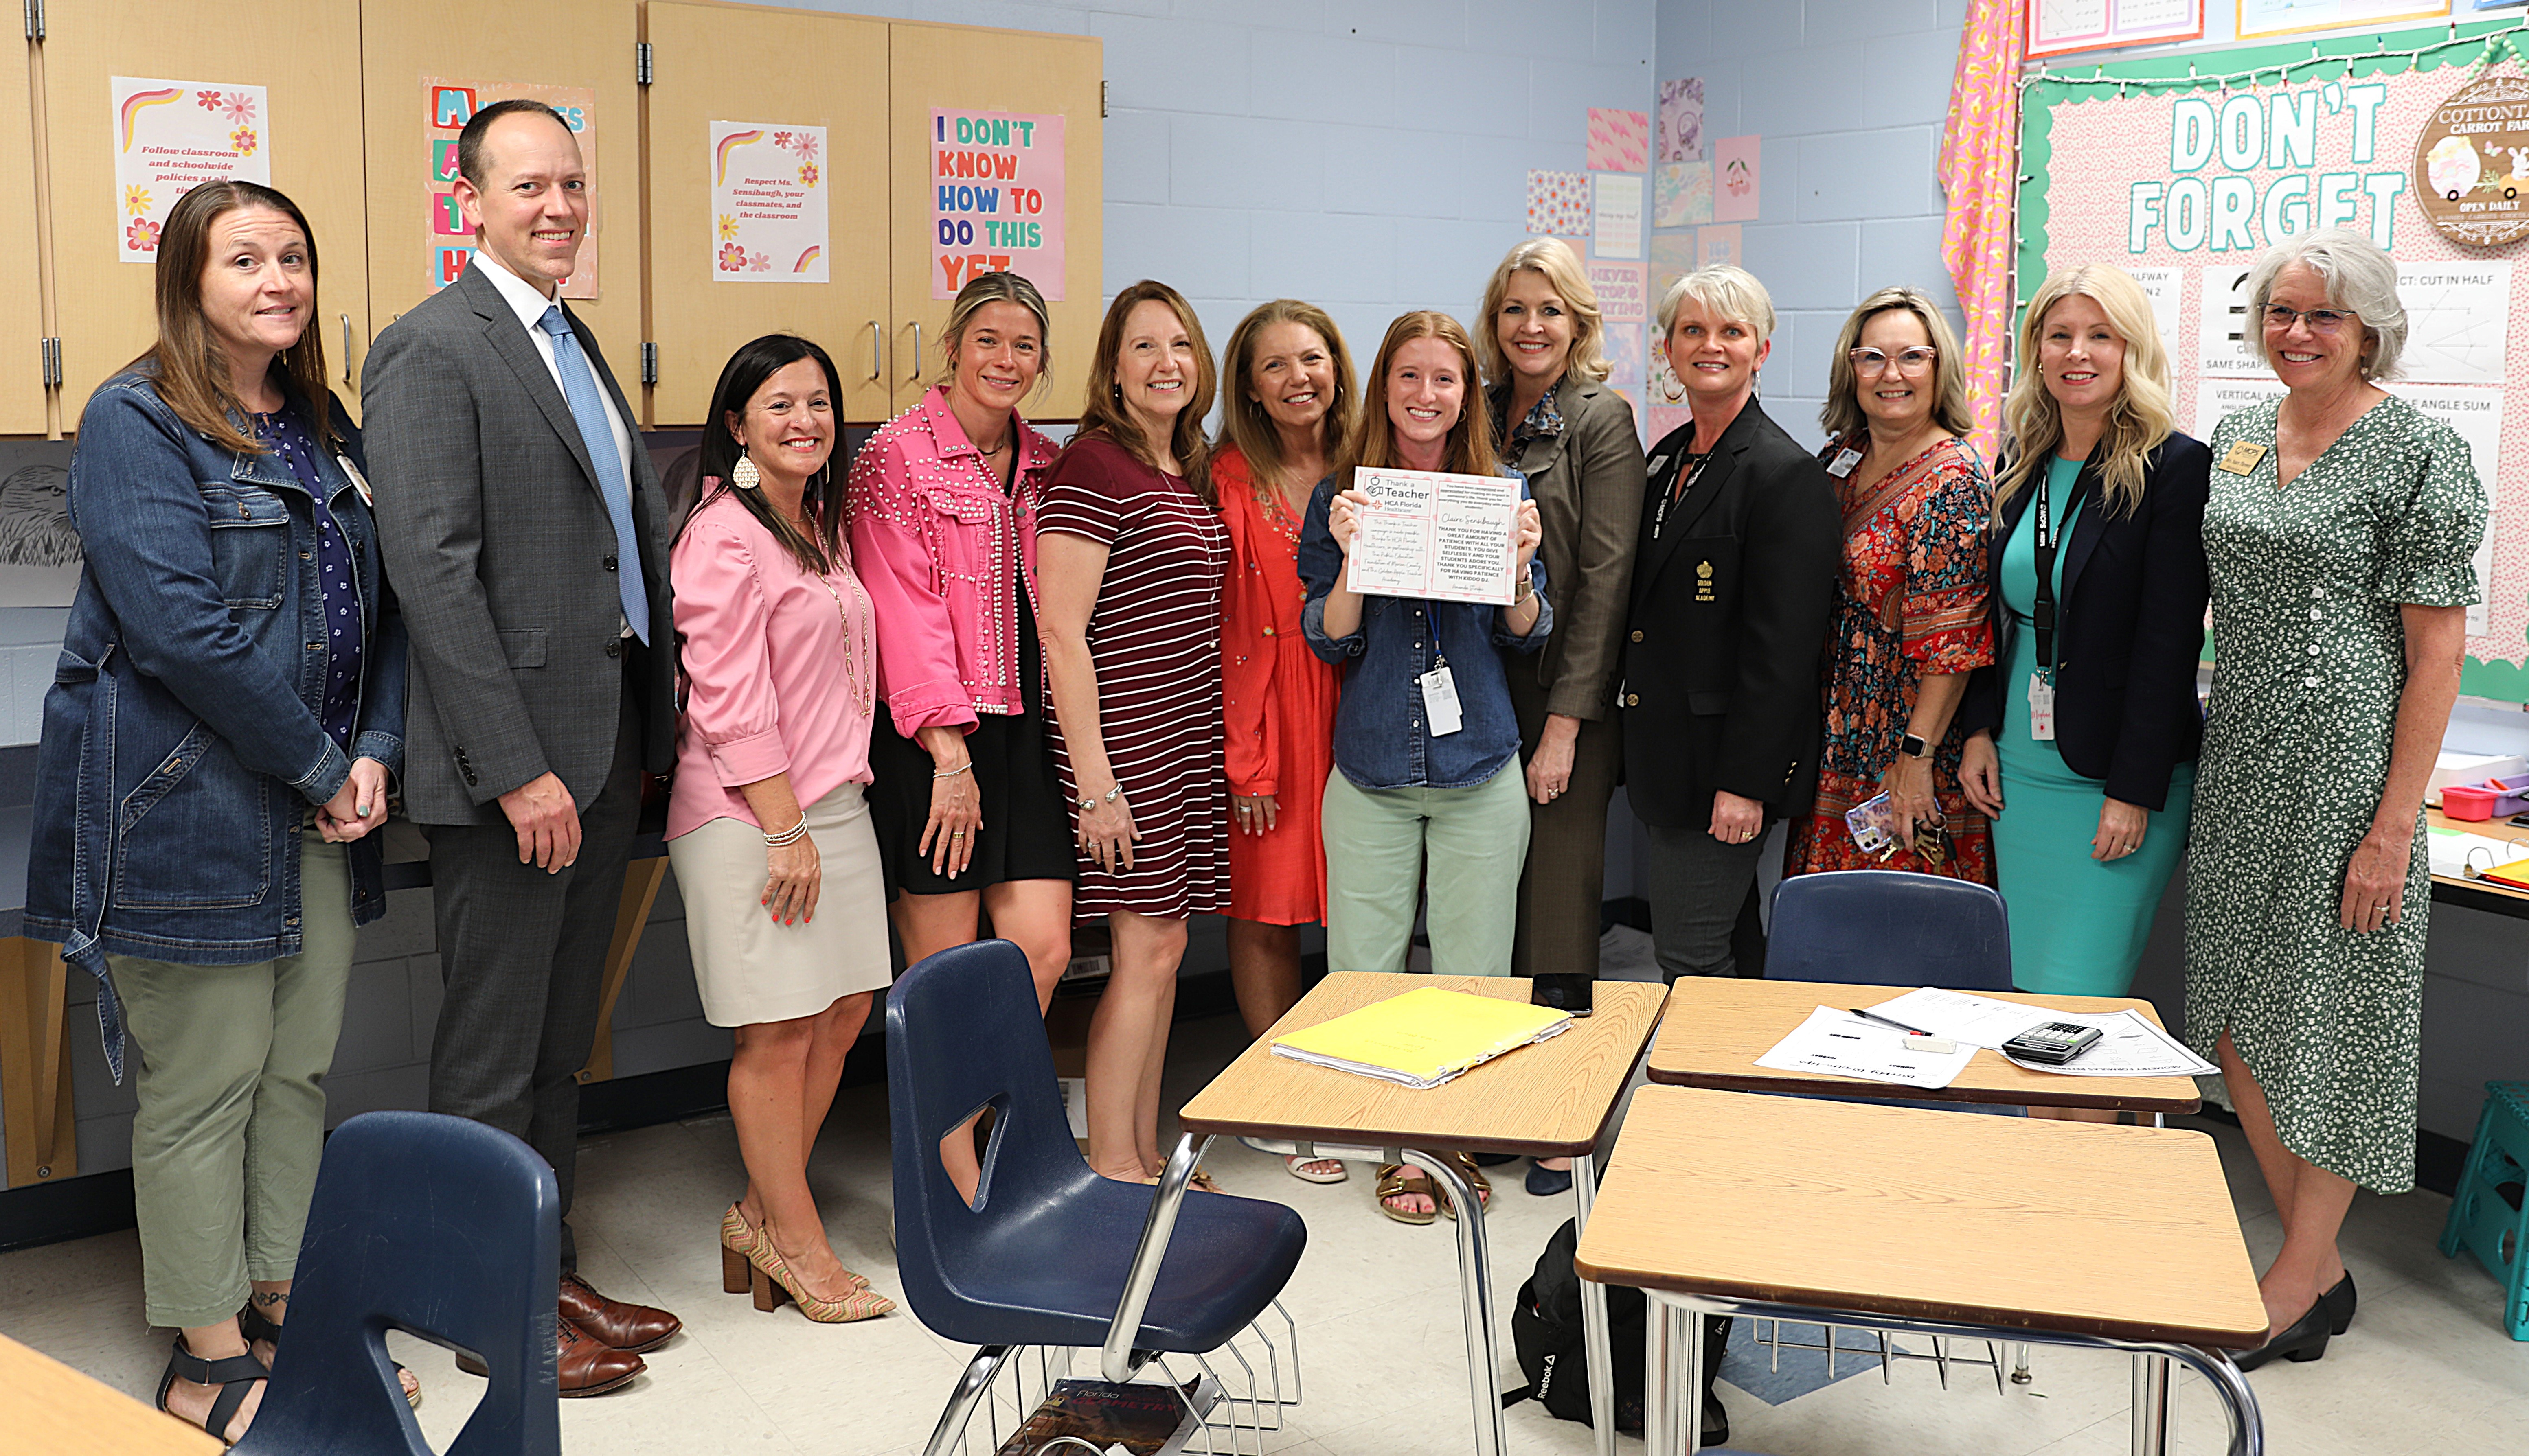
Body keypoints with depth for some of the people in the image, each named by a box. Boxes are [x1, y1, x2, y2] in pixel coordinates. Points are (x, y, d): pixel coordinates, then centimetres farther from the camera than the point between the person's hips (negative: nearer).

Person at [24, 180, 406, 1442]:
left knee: (302, 1065, 12)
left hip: (322, 806, 7)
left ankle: (286, 1304, 26)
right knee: (205, 1082, 2)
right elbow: (183, 629, -19)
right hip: (191, 811, -7)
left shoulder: (325, 428, 14)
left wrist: (375, 752, -3)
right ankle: (208, 1356, 14)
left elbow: (379, 605, 12)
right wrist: (321, 766, -15)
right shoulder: (135, 424, -9)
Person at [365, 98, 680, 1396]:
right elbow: (434, 572, -18)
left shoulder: (578, 346, 16)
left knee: (561, 1043, 17)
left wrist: (653, 732, 12)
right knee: (492, 1056, 4)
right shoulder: (431, 349, -11)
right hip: (509, 765, -8)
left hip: (604, 750, 8)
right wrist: (519, 770, -20)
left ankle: (549, 1268, 30)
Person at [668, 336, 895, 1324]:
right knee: (780, 1031, -1)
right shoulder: (722, 536, -12)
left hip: (832, 800, 9)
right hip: (748, 813, -9)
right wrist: (786, 830, -16)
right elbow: (730, 702, -16)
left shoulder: (822, 526, 16)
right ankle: (796, 1240, 13)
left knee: (843, 1012, 10)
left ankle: (763, 1214, 25)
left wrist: (837, 802, 16)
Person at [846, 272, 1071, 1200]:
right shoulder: (898, 456, -6)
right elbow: (905, 611, -12)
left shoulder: (1042, 466, 14)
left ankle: (949, 1125, 23)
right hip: (934, 739, -6)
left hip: (1026, 730, 6)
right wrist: (951, 751, -17)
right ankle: (958, 1186, 14)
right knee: (945, 973, 0)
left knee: (1042, 951, 1)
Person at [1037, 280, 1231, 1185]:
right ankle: (1111, 1168, 9)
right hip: (1129, 742, -8)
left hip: (1189, 739, 8)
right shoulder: (1094, 467, -12)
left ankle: (1145, 1153, 22)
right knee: (1147, 951, -4)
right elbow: (1061, 632, -16)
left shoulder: (1193, 472, 14)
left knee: (1163, 949, 12)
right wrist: (1095, 778, -19)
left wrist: (1229, 747, 14)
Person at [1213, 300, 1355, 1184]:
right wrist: (1245, 759, -11)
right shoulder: (1231, 480, -2)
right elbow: (1222, 626, -7)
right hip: (1265, 716, -2)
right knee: (1265, 912, 3)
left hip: (1357, 706, 3)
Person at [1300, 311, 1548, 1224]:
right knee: (1362, 974, 4)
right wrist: (1353, 557, -18)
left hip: (1478, 768, 0)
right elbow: (1329, 641, -2)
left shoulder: (1503, 491, 3)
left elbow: (1528, 637, 5)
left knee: (1471, 974, 6)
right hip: (1371, 769, 0)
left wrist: (1519, 564, -14)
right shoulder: (1341, 495, 1)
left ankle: (1458, 1137, 23)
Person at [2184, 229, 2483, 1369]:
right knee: (2238, 1019, 9)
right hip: (2240, 761, 7)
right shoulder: (2234, 439, 10)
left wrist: (2394, 823, -15)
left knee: (2327, 1017, 2)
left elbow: (2437, 651, -11)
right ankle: (2323, 1268, 24)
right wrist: (2184, 749, 12)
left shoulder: (2420, 452, -8)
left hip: (2349, 765, -7)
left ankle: (2299, 1284, 16)